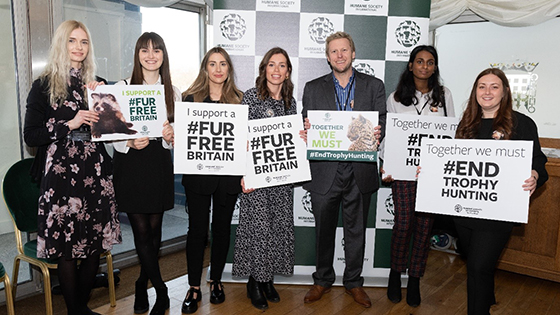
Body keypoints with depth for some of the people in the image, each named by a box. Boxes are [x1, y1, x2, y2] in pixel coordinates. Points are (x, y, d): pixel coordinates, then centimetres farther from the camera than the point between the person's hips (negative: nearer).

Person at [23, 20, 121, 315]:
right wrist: (70, 124, -13)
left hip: (95, 171, 4)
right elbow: (30, 135, -2)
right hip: (61, 172, -3)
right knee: (68, 247, 0)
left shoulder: (98, 84, 13)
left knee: (96, 242, 6)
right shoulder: (43, 86, 3)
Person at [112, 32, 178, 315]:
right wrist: (130, 143, -20)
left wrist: (170, 137, -11)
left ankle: (142, 284, 30)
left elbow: (177, 137, 11)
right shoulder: (122, 87, 0)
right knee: (142, 231, -3)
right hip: (130, 164, -3)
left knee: (154, 229, 9)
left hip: (159, 164, 3)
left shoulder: (172, 91, 9)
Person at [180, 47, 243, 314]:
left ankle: (216, 280, 29)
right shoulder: (191, 98, 3)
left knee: (222, 228, 11)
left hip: (228, 175, 1)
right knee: (197, 229, 4)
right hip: (198, 174, -1)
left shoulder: (238, 99, 6)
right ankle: (194, 287, 18)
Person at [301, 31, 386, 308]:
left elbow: (382, 124, 3)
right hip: (324, 172, 0)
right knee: (324, 230, 12)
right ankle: (322, 280, 32)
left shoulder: (374, 86, 7)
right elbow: (306, 127, 6)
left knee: (356, 231, 13)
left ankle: (353, 282, 31)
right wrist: (306, 130, -17)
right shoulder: (312, 88, 8)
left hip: (360, 172, 0)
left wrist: (378, 134, -19)